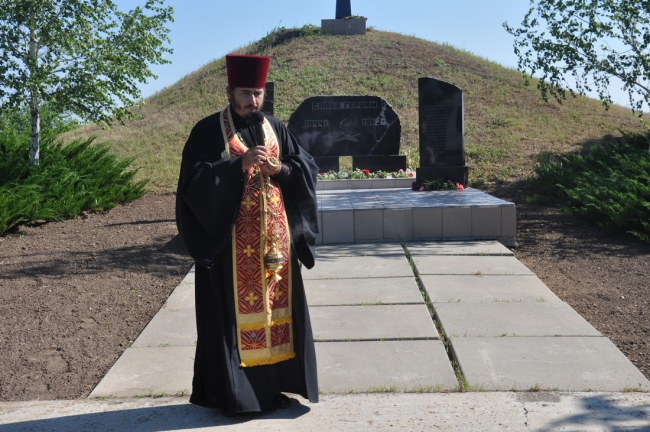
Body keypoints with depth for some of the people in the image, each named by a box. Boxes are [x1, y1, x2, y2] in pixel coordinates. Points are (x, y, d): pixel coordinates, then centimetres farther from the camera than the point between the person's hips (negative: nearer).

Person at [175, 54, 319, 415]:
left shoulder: (276, 129, 12)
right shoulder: (209, 130, -2)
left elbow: (308, 168, 10)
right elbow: (195, 178, -12)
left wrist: (280, 169, -10)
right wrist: (239, 163, -22)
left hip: (276, 235, 5)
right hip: (230, 238, -4)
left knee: (278, 304, 8)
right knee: (233, 310, -1)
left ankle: (273, 383, 21)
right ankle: (233, 390, 11)